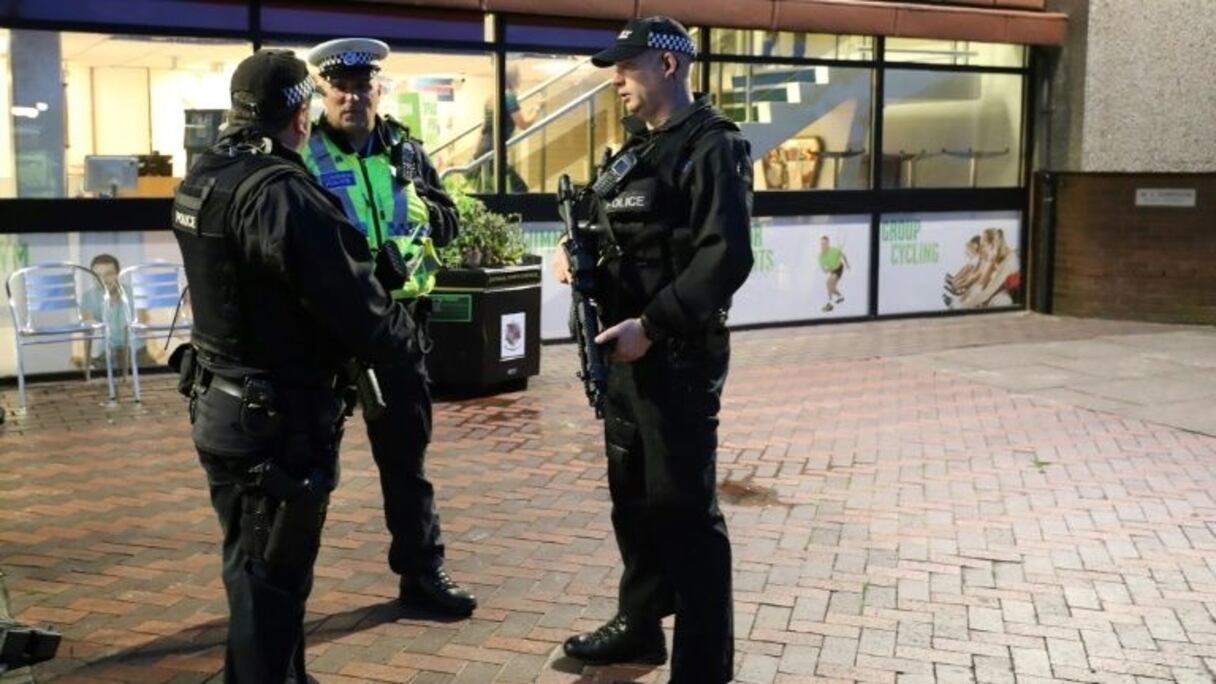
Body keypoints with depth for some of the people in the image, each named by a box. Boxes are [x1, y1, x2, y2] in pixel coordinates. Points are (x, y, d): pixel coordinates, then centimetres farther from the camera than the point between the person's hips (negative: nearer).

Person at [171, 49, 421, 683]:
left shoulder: (202, 178, 6)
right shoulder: (280, 193, -23)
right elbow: (352, 301, -21)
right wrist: (405, 336, -1)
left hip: (220, 409, 10)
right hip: (279, 420, -9)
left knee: (254, 567, 22)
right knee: (272, 579, 4)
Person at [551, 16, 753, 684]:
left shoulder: (712, 147, -11)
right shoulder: (635, 149, 16)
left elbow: (726, 257, -21)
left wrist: (652, 325, -24)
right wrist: (578, 253, 2)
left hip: (678, 355, -9)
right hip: (626, 350, 9)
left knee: (685, 509, -3)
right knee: (632, 497, 18)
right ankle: (639, 625, 34)